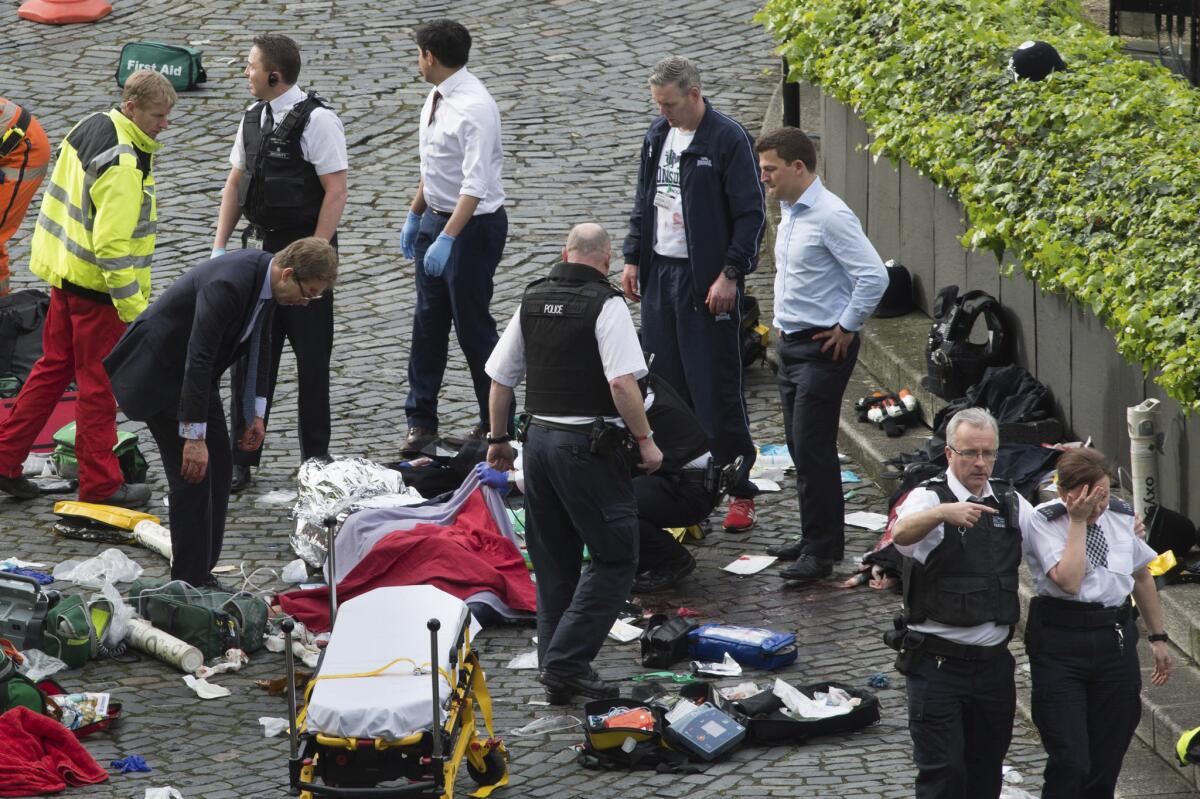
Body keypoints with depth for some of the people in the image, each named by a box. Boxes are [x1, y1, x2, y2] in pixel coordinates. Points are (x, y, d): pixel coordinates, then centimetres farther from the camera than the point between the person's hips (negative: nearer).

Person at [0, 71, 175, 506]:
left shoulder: (91, 126, 5)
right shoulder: (122, 163, -26)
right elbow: (112, 244, -28)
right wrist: (135, 308, -23)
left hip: (66, 270, 9)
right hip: (97, 287, -9)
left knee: (54, 366, 18)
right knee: (99, 383, 2)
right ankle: (100, 483, 11)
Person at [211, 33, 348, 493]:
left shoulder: (316, 121, -13)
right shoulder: (253, 120, 9)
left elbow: (335, 191, -15)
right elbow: (235, 185, 16)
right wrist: (219, 247, 9)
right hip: (264, 248, 7)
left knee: (311, 359, 2)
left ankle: (315, 459, 13)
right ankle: (241, 461, 9)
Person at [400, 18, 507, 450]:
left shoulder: (474, 108, -24)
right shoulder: (437, 98, 5)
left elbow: (475, 186, -29)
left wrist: (447, 239, -32)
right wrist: (415, 216, 21)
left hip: (473, 225, -9)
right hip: (436, 219, 9)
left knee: (473, 326, 1)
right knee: (427, 321, 13)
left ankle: (496, 425, 14)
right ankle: (421, 419, 22)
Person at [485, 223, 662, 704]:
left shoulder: (532, 300, 9)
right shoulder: (606, 305, -10)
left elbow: (500, 378, 14)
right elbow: (622, 382, -20)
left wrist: (498, 439, 24)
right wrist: (644, 439, -10)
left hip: (539, 438, 7)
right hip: (588, 444, -7)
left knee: (554, 564, 14)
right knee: (614, 559, -2)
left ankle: (556, 669, 16)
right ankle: (566, 662, -11)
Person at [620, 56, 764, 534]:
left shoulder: (727, 140, -12)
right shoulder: (658, 135, 10)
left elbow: (750, 215, -12)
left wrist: (730, 275, -17)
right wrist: (632, 259, 13)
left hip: (707, 281, -7)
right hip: (659, 275, 7)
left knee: (717, 391, -5)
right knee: (664, 387, 8)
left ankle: (740, 492, 1)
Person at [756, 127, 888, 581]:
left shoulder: (830, 216, -18)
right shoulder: (789, 212, 11)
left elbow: (874, 278, -23)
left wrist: (846, 329, -15)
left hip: (822, 349, -9)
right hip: (791, 342, 9)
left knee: (812, 449, -9)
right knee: (799, 446, 14)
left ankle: (822, 551, -5)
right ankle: (816, 538, 24)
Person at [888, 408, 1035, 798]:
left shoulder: (1011, 503, 9)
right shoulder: (930, 498, -8)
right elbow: (903, 532, -29)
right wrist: (944, 512, -50)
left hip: (993, 661, 5)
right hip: (938, 663, -5)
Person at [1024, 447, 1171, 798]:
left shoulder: (1122, 516, 6)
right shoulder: (1044, 522, -8)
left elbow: (1142, 577, 21)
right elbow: (1069, 581, -20)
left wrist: (1157, 637, 22)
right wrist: (1078, 522, -16)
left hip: (1115, 640, 5)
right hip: (1059, 646, -4)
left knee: (1106, 765, 6)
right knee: (1069, 763, -12)